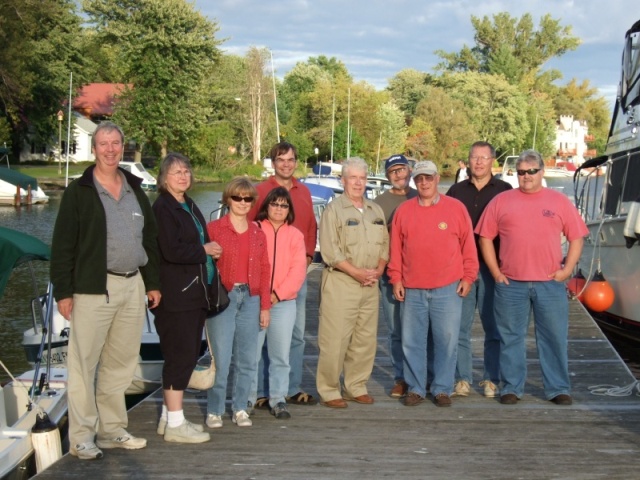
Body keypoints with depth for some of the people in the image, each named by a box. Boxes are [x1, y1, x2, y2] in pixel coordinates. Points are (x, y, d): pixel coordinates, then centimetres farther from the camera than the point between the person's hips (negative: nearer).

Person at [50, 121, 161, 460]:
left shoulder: (135, 190, 16)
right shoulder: (78, 192, -1)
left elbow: (150, 239, 20)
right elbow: (62, 245, -5)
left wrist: (153, 282, 14)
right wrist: (63, 290, -10)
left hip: (133, 286, 5)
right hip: (94, 288, -5)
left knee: (121, 363, 10)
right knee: (84, 362, -3)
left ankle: (111, 430, 22)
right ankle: (81, 438, 6)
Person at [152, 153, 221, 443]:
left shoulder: (189, 206, 18)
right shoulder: (162, 207, -10)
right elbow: (171, 251, -19)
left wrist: (209, 251, 6)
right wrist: (204, 250, -8)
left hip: (194, 293, 9)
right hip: (175, 296, -9)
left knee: (188, 355, 12)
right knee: (180, 356, -6)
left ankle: (168, 417, 22)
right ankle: (175, 424, 1)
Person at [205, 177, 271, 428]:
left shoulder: (258, 234, 12)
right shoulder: (214, 228, 0)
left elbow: (264, 270, 11)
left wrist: (265, 306, 8)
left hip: (250, 299, 4)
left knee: (247, 360, 6)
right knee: (220, 359, -4)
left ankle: (240, 408, 20)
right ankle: (214, 410, 10)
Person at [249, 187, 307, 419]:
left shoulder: (295, 235, 9)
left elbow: (298, 270, 1)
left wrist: (278, 293, -9)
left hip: (284, 303, 2)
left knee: (280, 356, 5)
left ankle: (278, 400, 13)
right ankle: (247, 399, 10)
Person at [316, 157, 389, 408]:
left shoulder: (376, 210, 17)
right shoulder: (334, 209, -3)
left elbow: (385, 243, 17)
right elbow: (330, 249, -12)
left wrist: (378, 270, -1)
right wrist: (357, 272, -15)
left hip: (370, 284, 6)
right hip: (340, 283, -6)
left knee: (365, 339, 9)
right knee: (335, 340, -6)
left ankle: (356, 387, 21)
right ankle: (329, 391, 4)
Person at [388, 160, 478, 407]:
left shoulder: (456, 208, 3)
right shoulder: (404, 210, 8)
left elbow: (468, 245, 5)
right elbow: (396, 248, 9)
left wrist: (468, 277, 2)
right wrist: (396, 279, 4)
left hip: (448, 289, -1)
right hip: (412, 290, 2)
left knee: (447, 340, 2)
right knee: (412, 341, 5)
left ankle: (442, 389, 13)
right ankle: (415, 389, 16)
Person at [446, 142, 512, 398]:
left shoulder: (504, 191, 6)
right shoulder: (456, 191, 12)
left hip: (492, 267, -2)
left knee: (494, 327, 3)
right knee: (460, 326, 2)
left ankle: (491, 379, 12)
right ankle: (463, 379, 10)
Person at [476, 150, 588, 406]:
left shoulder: (559, 201, 7)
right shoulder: (501, 201, 6)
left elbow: (576, 237, 9)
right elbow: (485, 237, 7)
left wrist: (567, 269, -2)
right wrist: (495, 272, -1)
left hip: (550, 284, 0)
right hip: (510, 284, 0)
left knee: (554, 337, 5)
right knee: (511, 338, 6)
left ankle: (558, 389, 16)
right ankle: (511, 388, 17)